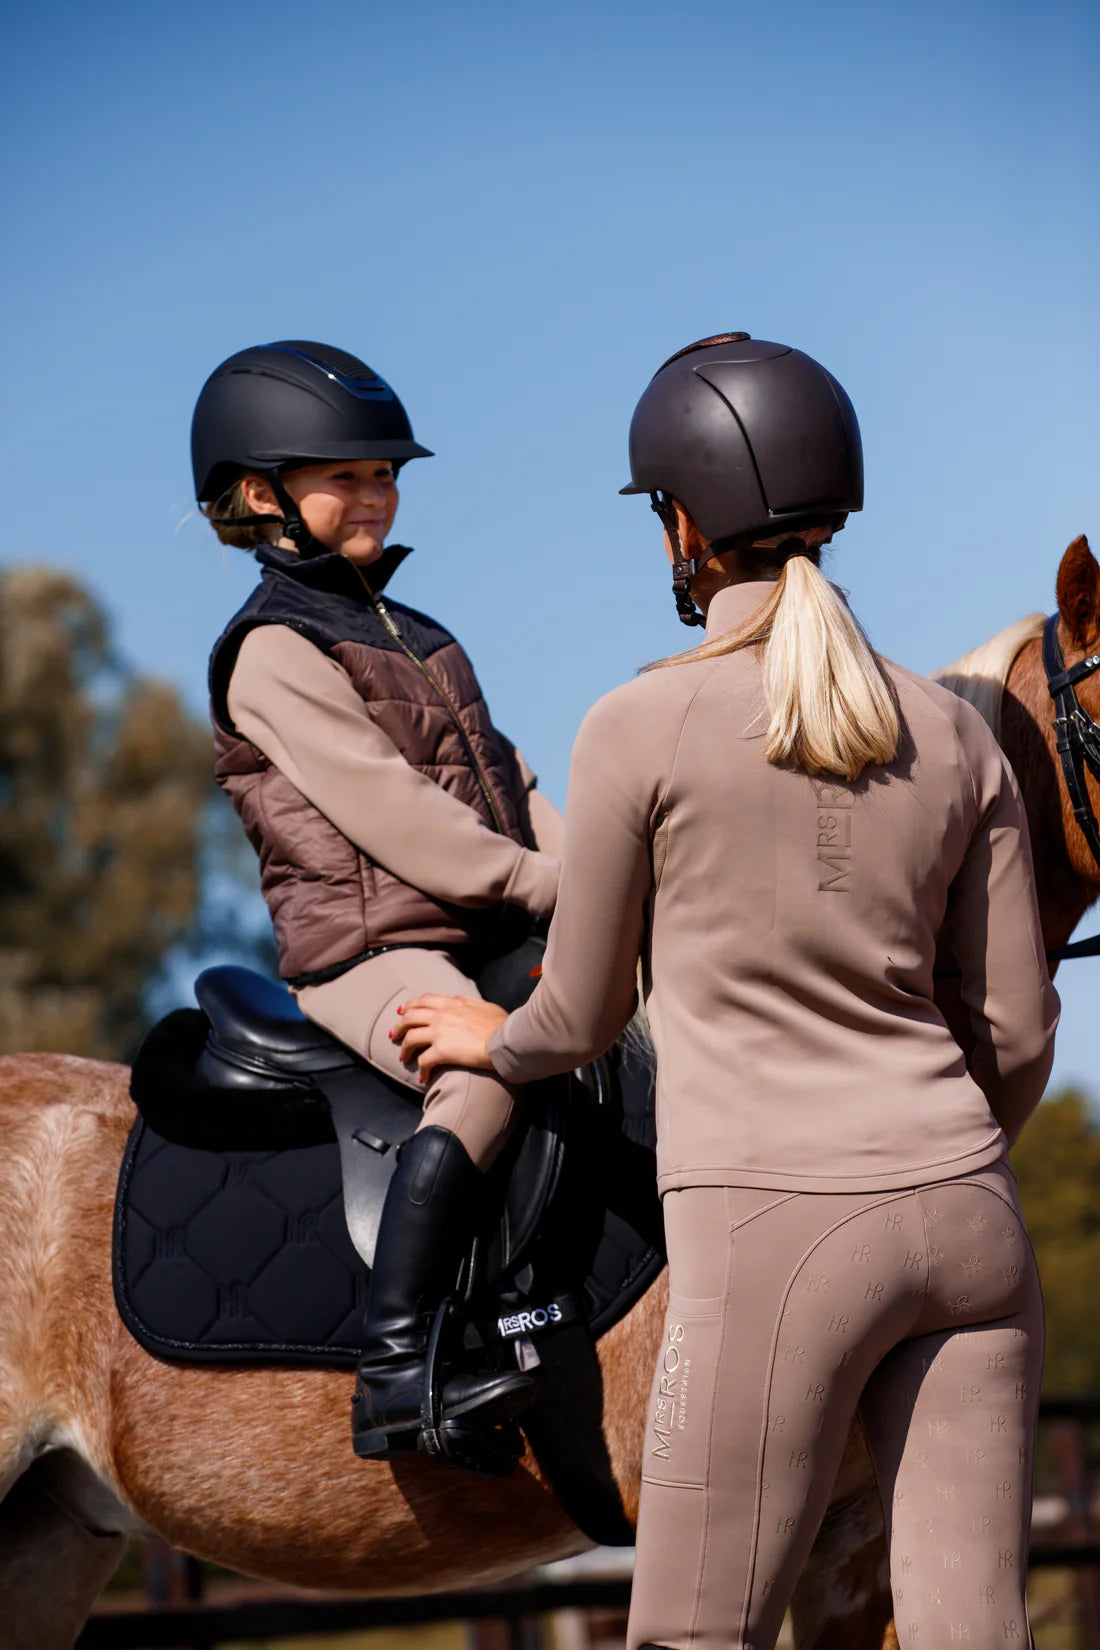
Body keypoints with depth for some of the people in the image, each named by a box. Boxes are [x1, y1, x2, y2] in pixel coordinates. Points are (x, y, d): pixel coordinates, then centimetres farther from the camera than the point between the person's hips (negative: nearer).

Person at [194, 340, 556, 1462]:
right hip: (368, 953, -9)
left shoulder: (414, 638, 22)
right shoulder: (274, 653, -6)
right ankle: (392, 1368, -36)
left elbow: (505, 783, 20)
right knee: (490, 1065, -36)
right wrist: (555, 887, -15)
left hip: (489, 944, 9)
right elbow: (391, 816, -14)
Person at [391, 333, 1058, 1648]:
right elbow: (1018, 1036, 11)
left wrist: (490, 1039, 28)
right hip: (971, 1219, 5)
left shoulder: (641, 731, -5)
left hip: (773, 1231, -5)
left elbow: (581, 1020, 6)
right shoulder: (955, 734, 8)